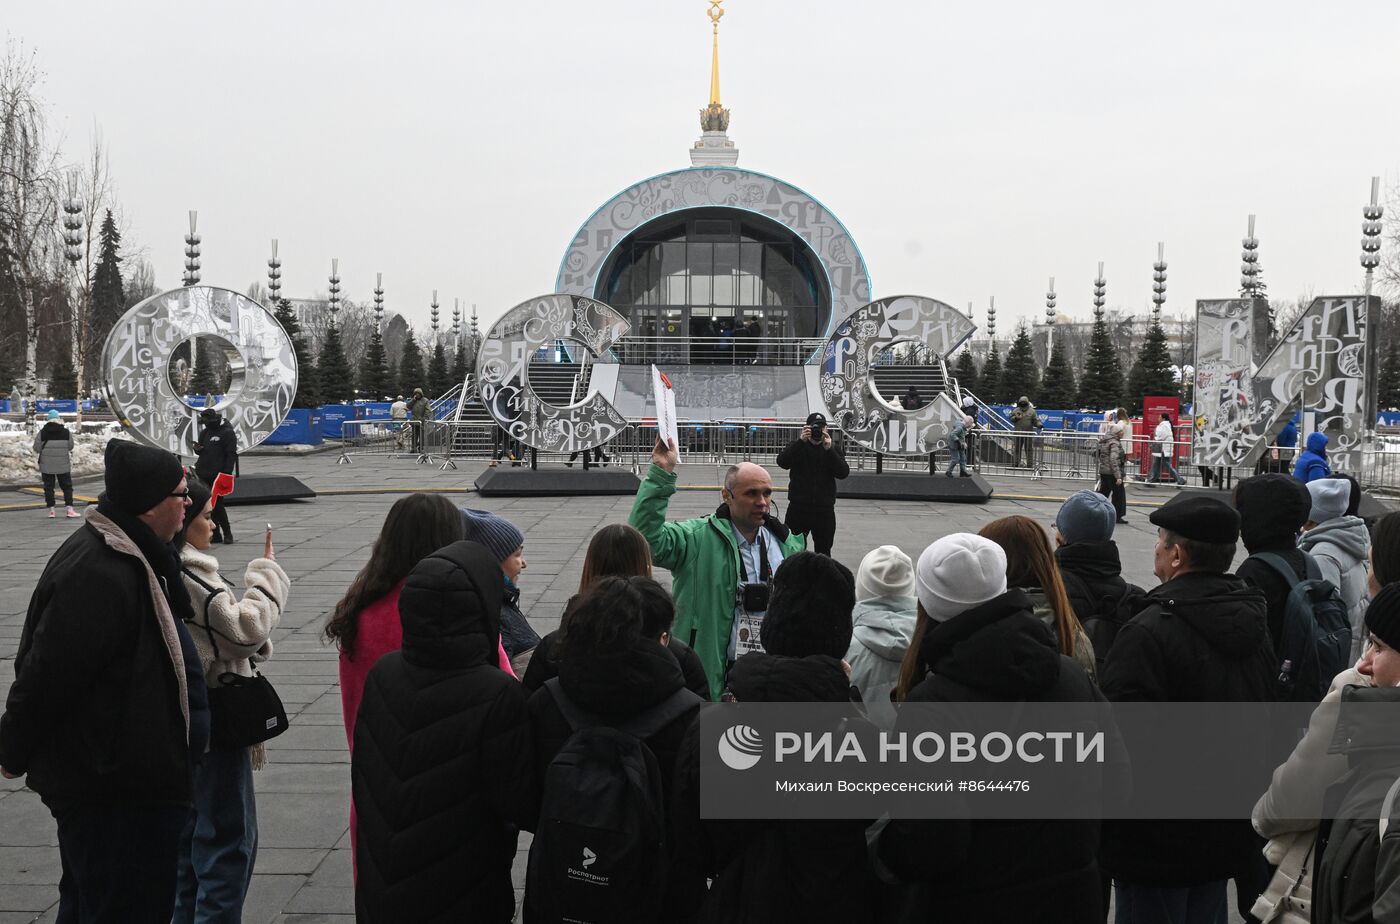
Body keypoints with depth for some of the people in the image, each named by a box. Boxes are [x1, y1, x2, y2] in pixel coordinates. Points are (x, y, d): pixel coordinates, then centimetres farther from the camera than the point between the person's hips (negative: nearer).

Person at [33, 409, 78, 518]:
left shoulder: (42, 433, -7)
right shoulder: (66, 432, -5)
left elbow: (37, 448, -5)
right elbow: (70, 447, 2)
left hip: (46, 465, 0)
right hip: (63, 465, 0)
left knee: (48, 487, 8)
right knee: (67, 486, 8)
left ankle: (51, 510, 6)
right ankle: (69, 509, 1)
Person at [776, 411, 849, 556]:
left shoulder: (833, 449, 8)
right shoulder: (797, 446, 5)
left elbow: (843, 473, -7)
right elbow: (782, 462, -14)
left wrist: (829, 449, -18)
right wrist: (800, 441, -22)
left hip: (824, 510, 1)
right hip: (798, 508, -1)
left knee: (823, 552, 10)